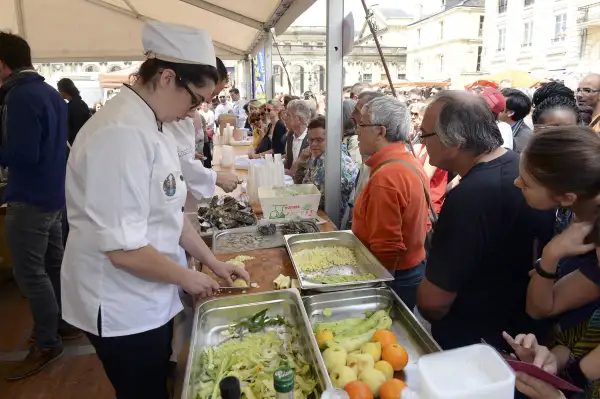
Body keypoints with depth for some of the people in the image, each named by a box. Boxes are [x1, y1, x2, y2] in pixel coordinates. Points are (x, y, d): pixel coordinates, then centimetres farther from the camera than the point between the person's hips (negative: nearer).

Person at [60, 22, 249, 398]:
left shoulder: (151, 127, 3)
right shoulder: (122, 134, -28)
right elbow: (125, 249, -29)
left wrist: (213, 262, 8)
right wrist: (188, 278, -13)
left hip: (149, 299, 9)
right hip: (122, 309, -8)